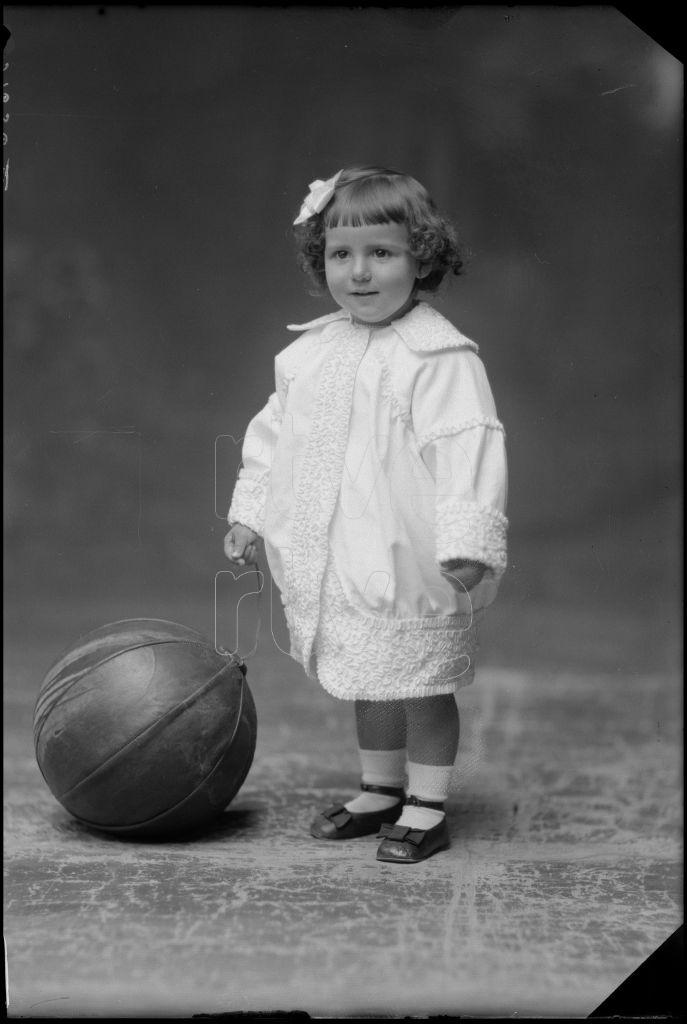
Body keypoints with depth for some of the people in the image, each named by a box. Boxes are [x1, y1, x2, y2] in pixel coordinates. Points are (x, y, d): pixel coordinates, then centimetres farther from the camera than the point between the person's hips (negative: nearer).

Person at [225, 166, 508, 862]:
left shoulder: (439, 356, -14)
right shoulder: (310, 352, 8)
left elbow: (465, 450, -20)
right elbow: (273, 434, 17)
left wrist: (467, 541, -26)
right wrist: (249, 511, 16)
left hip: (413, 564, -6)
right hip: (334, 564, 7)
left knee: (421, 687, 5)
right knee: (368, 684, 19)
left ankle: (426, 808, 20)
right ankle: (380, 791, 35)